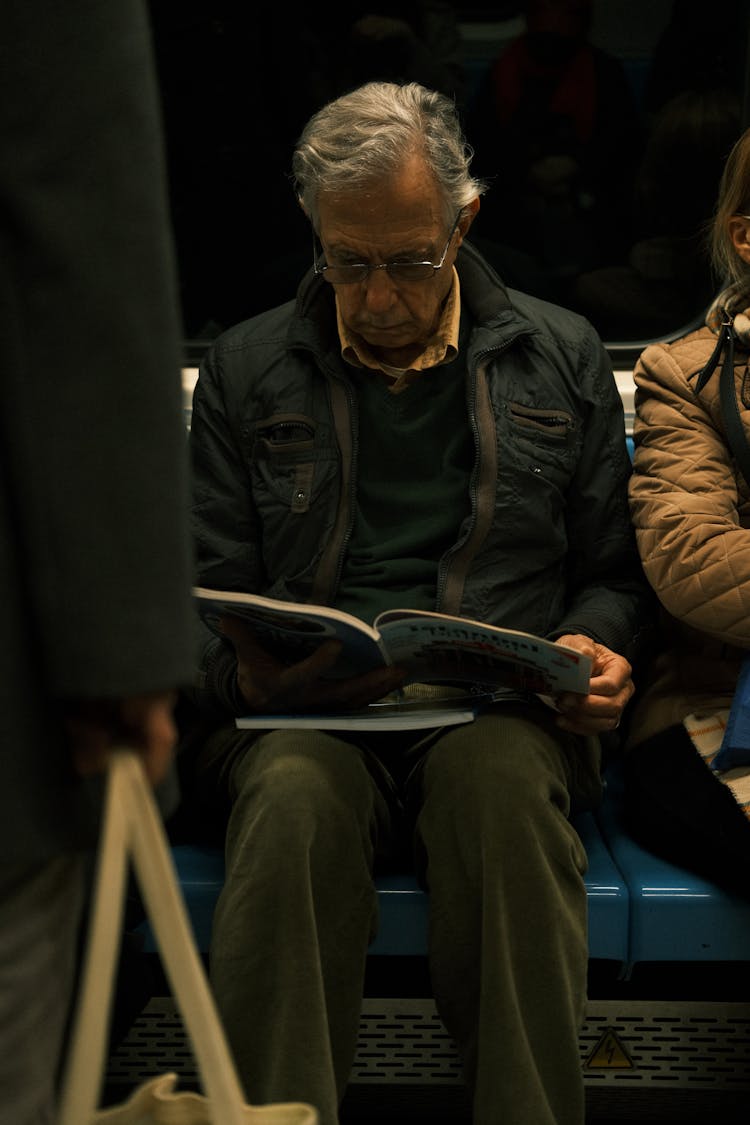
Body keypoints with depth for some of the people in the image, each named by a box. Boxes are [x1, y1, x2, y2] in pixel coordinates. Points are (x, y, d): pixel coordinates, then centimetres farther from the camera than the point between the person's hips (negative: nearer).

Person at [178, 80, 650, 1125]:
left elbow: (613, 571, 19)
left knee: (501, 774, -36)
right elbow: (208, 587, 14)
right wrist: (243, 670, -8)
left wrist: (596, 649, -3)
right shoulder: (245, 368, 15)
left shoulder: (563, 356, 16)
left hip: (503, 715, 0)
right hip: (302, 717, 0)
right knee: (295, 792, -36)